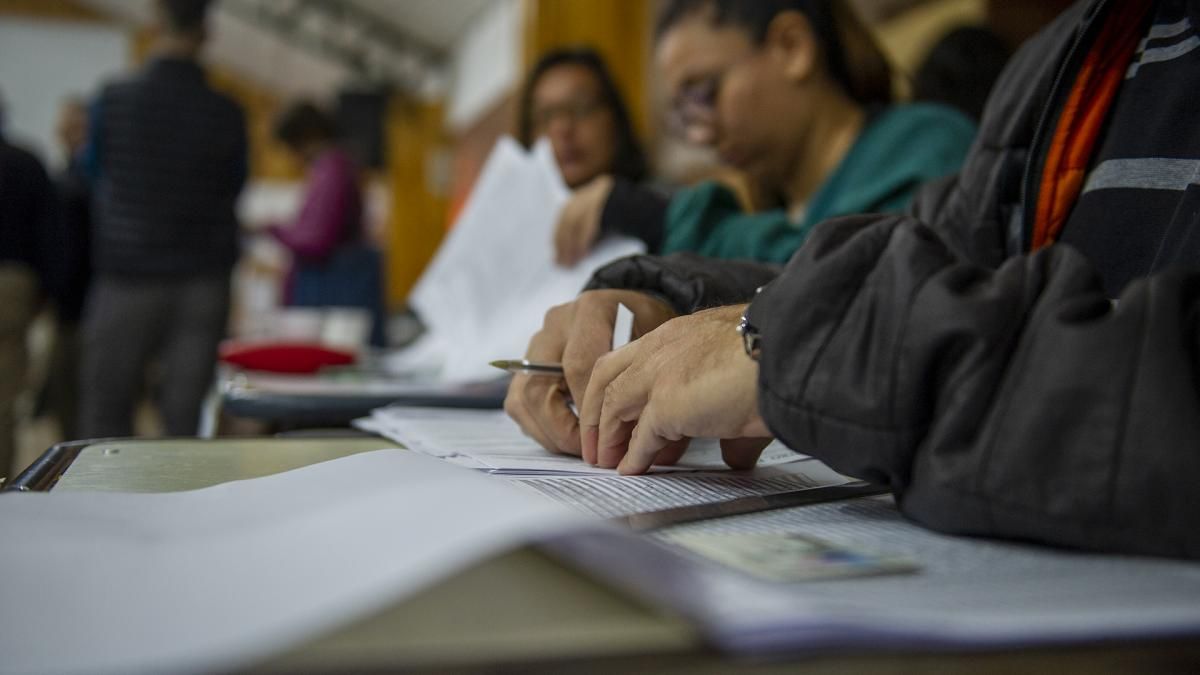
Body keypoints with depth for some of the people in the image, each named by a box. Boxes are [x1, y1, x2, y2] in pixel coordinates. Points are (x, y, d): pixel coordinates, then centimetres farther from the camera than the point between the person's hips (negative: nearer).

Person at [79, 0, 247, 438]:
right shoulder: (226, 114, -4)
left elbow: (95, 172, 11)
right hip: (203, 283, 1)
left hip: (128, 276, -1)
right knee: (185, 415, 3)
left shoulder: (114, 101, -5)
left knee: (105, 415, 8)